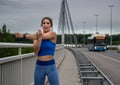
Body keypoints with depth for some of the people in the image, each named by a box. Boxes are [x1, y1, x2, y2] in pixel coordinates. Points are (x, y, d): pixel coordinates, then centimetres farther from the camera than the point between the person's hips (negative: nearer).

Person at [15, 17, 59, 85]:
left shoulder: (53, 34, -5)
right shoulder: (37, 36, 3)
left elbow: (42, 36, -22)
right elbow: (36, 52, -10)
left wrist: (23, 36, -24)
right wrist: (39, 38, -25)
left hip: (51, 66, -3)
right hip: (39, 66, 3)